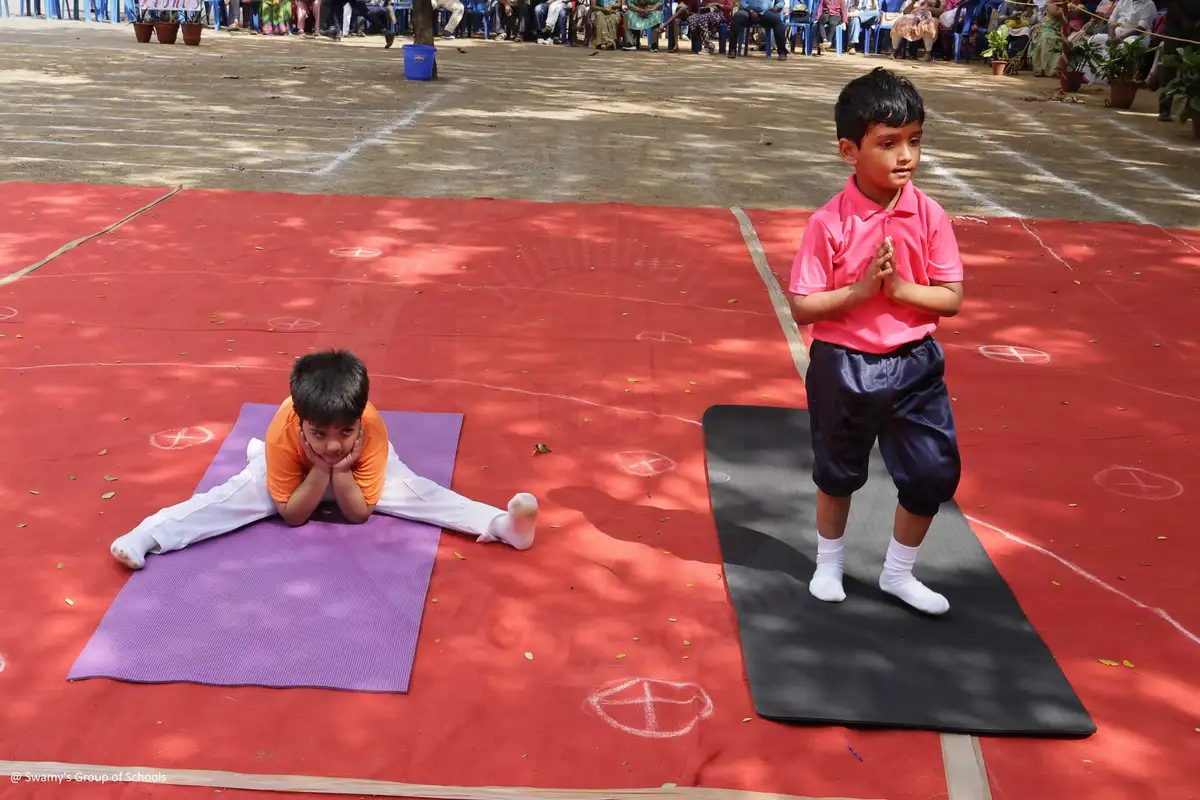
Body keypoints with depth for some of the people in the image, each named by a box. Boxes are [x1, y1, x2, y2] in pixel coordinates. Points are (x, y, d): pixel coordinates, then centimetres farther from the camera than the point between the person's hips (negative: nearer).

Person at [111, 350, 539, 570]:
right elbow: (291, 514, -27)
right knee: (235, 495, -26)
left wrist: (341, 470, -44)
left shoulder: (371, 430, -38)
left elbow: (360, 513, -26)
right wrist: (321, 468, -41)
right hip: (294, 466, 1)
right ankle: (146, 535, -19)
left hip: (358, 467, -1)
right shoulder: (282, 434, -38)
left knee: (411, 491, -27)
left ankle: (500, 523, -39)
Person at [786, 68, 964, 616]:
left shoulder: (929, 217, -7)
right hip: (843, 366, -2)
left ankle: (898, 574, 30)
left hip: (914, 366, 2)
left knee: (933, 476, 6)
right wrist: (861, 288, -26)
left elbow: (951, 299, -6)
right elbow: (802, 308, -15)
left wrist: (900, 287, -21)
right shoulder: (829, 223, -15)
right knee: (837, 474, 17)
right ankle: (828, 564, 43)